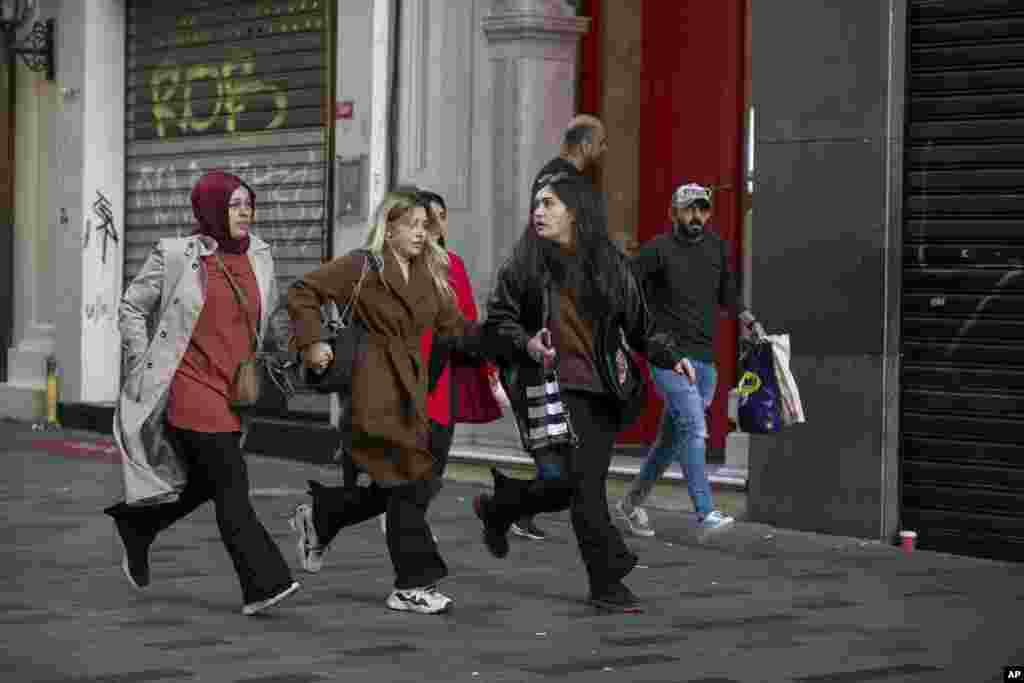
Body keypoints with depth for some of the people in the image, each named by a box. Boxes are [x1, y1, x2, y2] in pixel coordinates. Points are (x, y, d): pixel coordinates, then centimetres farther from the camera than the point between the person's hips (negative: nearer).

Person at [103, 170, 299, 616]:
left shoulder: (258, 256, 7)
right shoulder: (176, 256, -7)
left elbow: (268, 319, 22)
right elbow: (131, 308, 2)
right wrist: (143, 368, -2)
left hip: (233, 390, 7)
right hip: (190, 385, -7)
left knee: (204, 484, 16)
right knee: (231, 484, -12)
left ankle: (136, 525, 41)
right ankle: (263, 584, -12)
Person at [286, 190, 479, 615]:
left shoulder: (430, 274, 15)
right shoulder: (362, 266, -5)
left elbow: (453, 324, 15)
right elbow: (302, 293, -3)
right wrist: (310, 343, -12)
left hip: (411, 384, 8)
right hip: (376, 385, -8)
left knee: (397, 484, 8)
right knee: (408, 482, -8)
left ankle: (318, 518, 30)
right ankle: (413, 586, 0)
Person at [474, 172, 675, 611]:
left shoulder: (609, 265, 8)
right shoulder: (523, 265, 2)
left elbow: (638, 323, 15)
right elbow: (497, 323, 3)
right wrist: (525, 343, -16)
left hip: (601, 391, 4)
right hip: (552, 387, -4)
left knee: (585, 484, 3)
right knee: (579, 480, -13)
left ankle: (497, 508, 25)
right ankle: (607, 580, 3)